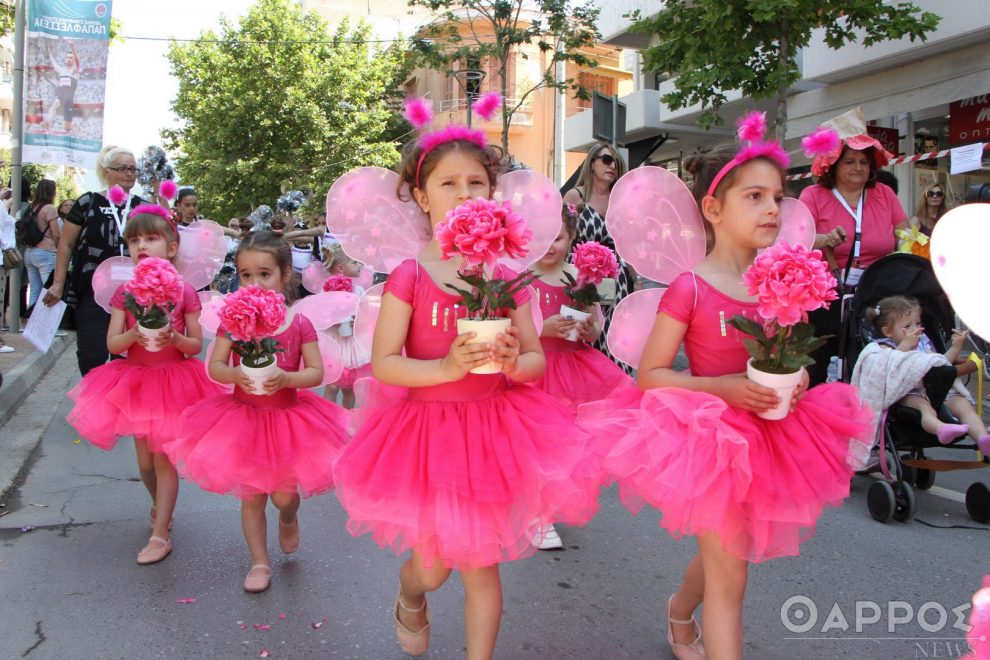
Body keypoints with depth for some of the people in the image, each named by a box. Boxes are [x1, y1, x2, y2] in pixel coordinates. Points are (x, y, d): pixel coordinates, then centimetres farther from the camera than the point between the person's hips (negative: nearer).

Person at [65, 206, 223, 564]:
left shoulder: (184, 292, -6)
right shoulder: (125, 292, 0)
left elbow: (196, 346, -5)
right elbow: (112, 343, -4)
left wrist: (175, 338, -24)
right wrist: (133, 335, -24)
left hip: (174, 382, -3)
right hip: (135, 381, 3)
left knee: (163, 457, -2)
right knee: (144, 460, 14)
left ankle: (160, 534, 7)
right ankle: (160, 505, 41)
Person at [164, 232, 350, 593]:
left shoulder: (299, 323, -8)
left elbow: (316, 372, -10)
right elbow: (214, 366, -8)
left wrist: (286, 379, -28)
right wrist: (235, 375, -29)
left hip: (287, 418, -1)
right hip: (243, 416, 1)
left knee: (283, 495, 3)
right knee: (251, 495, 9)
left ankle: (289, 518, 41)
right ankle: (260, 562, 26)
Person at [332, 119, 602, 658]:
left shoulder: (504, 277, 1)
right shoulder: (410, 277, -7)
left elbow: (536, 359, 4)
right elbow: (382, 363, -12)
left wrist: (513, 363, -19)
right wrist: (446, 368, -26)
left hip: (494, 429, 2)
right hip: (427, 429, -1)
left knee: (481, 567, 9)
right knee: (432, 565, 12)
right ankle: (410, 604, 49)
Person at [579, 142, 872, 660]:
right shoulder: (690, 288, -16)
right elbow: (649, 375, -15)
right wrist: (723, 388, -25)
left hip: (764, 436, 7)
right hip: (707, 436, -7)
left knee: (723, 553, 24)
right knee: (729, 572, -1)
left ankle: (680, 614, 54)